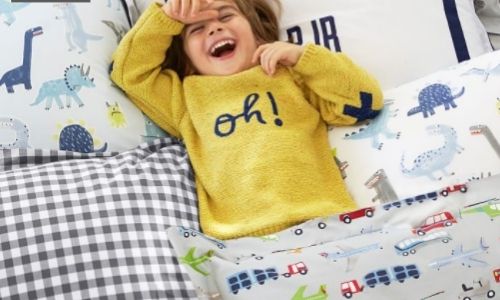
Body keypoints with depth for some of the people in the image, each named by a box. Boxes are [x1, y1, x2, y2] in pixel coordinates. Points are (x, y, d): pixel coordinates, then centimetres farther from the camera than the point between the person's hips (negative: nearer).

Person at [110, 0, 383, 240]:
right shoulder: (187, 98, 23)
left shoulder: (293, 77, 20)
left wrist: (301, 56, 8)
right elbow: (129, 70, 21)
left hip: (322, 222, 0)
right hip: (242, 240, 1)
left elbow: (365, 100, 13)